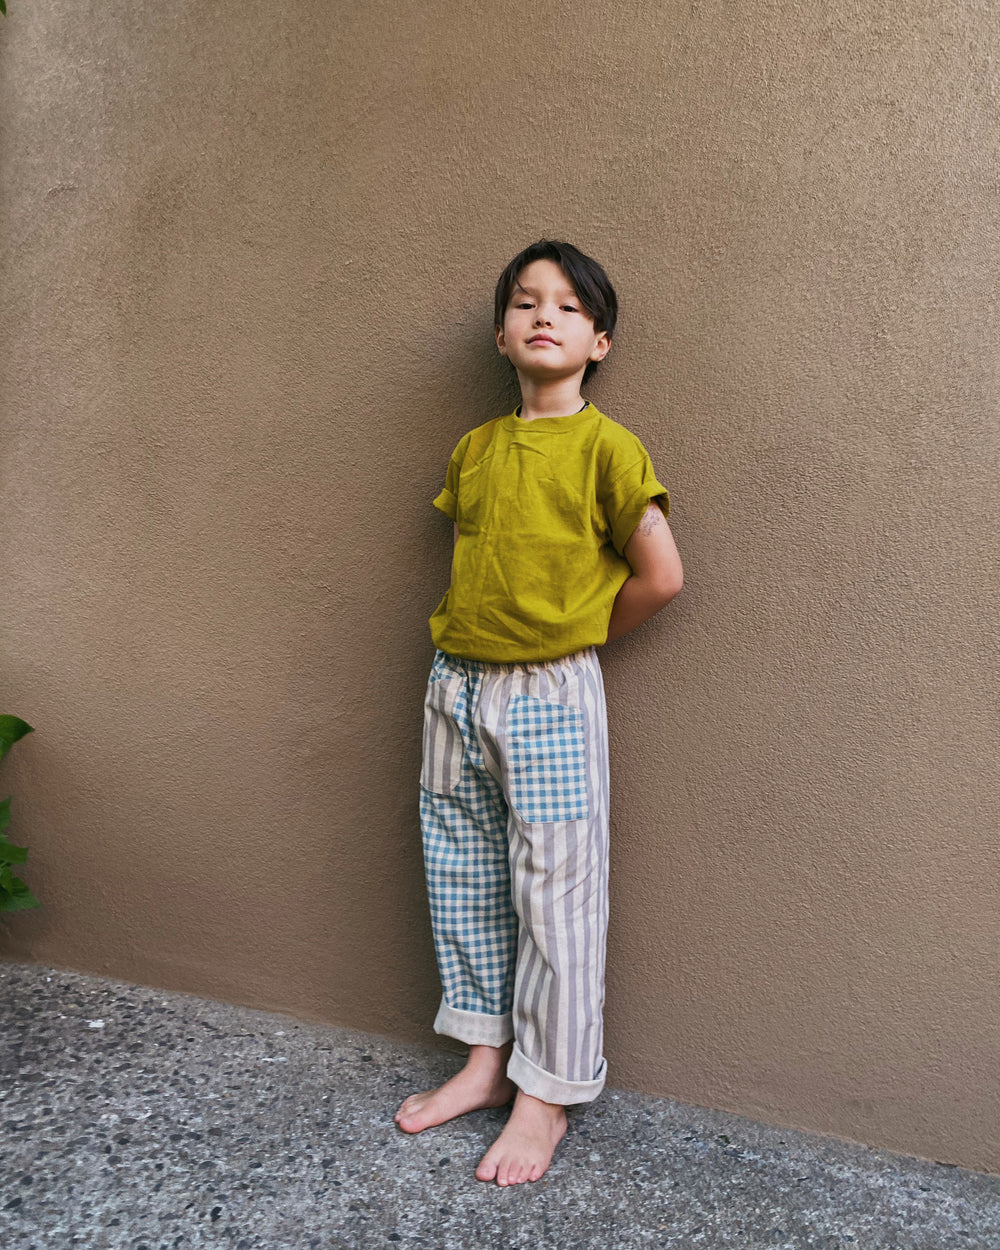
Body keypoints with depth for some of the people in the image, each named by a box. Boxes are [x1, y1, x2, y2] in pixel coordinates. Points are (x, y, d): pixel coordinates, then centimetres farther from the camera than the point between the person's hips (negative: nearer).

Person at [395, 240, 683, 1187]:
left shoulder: (606, 448, -8)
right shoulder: (474, 449, 9)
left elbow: (660, 576, -9)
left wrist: (574, 636, 1)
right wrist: (472, 635, 6)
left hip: (548, 696, -6)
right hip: (455, 687, 6)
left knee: (553, 894, 2)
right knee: (463, 882, 14)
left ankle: (546, 1094, 20)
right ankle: (485, 1062, 32)